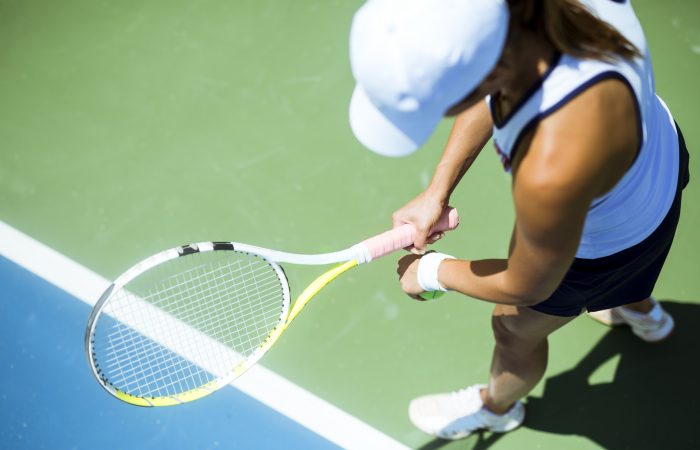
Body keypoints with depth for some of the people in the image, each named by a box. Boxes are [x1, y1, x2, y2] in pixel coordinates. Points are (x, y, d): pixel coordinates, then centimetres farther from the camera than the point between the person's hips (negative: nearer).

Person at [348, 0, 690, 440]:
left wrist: (432, 272, -10)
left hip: (611, 235, -6)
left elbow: (527, 287, -27)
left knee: (515, 329, 25)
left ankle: (496, 405, 62)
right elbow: (495, 91, -8)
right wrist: (437, 190, -11)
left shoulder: (552, 171, -51)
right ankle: (642, 311, 75)